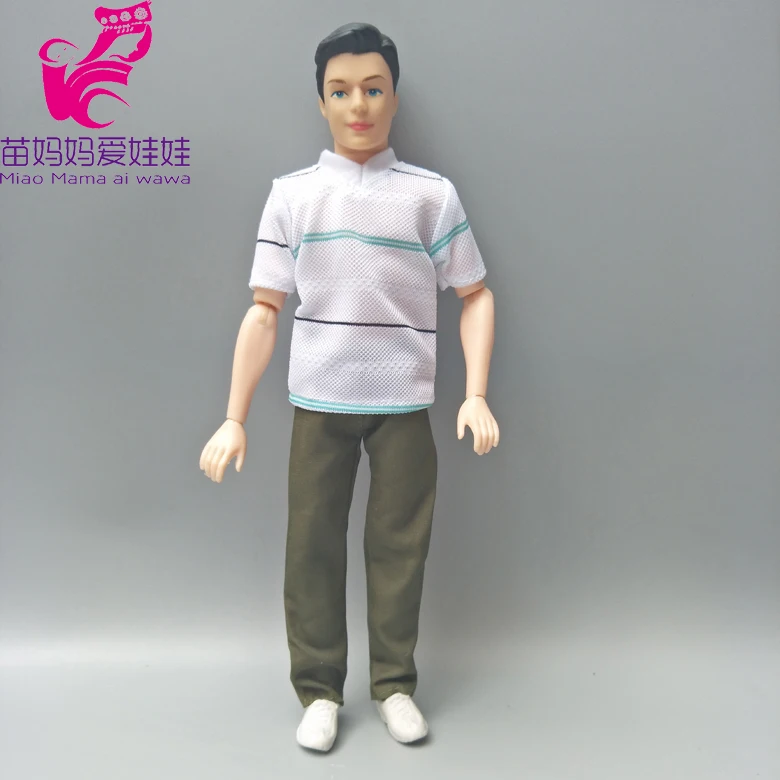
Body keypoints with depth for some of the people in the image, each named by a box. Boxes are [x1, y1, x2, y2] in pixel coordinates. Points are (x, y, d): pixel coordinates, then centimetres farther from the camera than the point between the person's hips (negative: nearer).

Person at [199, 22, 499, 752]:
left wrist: (476, 395, -7)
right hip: (317, 402, 1)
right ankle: (318, 690, 23)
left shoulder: (432, 193, 3)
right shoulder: (291, 193, 4)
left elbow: (475, 295, 5)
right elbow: (264, 310, 2)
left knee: (398, 548, 7)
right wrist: (234, 418, -2)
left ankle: (395, 684, 25)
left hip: (404, 403, 0)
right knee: (312, 547, 6)